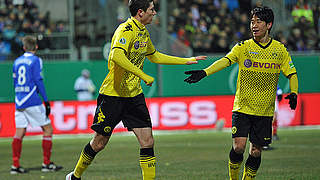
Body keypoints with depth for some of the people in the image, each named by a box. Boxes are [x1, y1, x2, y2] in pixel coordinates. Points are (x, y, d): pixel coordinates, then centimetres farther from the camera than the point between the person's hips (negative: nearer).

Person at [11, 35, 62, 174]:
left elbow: (15, 83, 17)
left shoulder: (17, 61, 13)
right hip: (33, 102, -6)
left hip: (19, 102, 6)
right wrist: (46, 101, -10)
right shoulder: (36, 60, -5)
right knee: (48, 129, 3)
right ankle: (46, 164, 1)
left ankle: (15, 165, 0)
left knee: (19, 132, 6)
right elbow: (38, 81, -12)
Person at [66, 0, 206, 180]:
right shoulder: (126, 30, -18)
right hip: (113, 95, -7)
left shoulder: (143, 32, 10)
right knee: (99, 143, 4)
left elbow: (154, 56, 29)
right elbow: (116, 56, -36)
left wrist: (186, 61, 29)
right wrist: (143, 76, -37)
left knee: (147, 141, -4)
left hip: (135, 95, 7)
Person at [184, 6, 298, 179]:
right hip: (242, 108, -2)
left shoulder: (279, 50, 4)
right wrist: (204, 72, -34)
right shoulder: (243, 47, -2)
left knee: (255, 152, 2)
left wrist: (293, 93, -10)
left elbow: (292, 74, 10)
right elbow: (225, 60, -17)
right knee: (238, 147, -13)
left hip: (265, 112, 2)